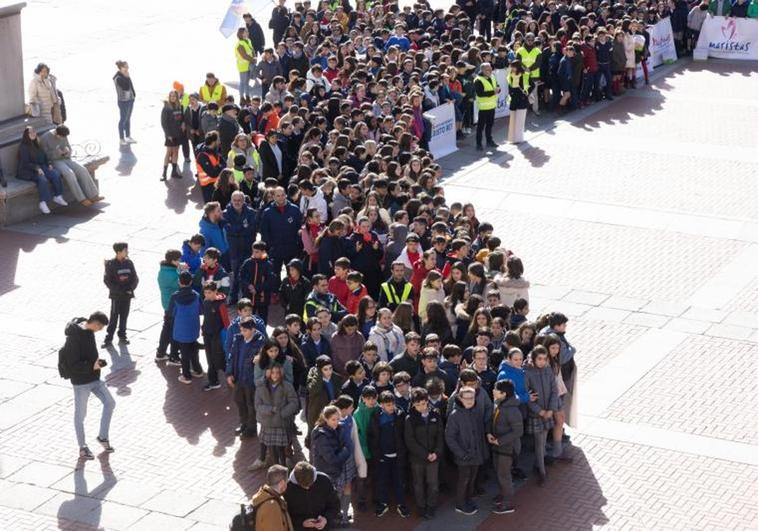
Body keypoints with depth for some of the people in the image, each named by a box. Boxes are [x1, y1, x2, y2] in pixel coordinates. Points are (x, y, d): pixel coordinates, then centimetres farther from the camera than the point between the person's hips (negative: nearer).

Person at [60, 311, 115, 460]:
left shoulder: (88, 331, 2)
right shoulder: (74, 336, -24)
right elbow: (73, 364, -24)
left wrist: (96, 362, 7)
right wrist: (92, 366, -30)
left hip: (94, 378, 8)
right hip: (81, 382, -8)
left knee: (110, 403, 5)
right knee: (80, 414, 6)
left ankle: (103, 437, 21)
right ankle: (82, 447, 19)